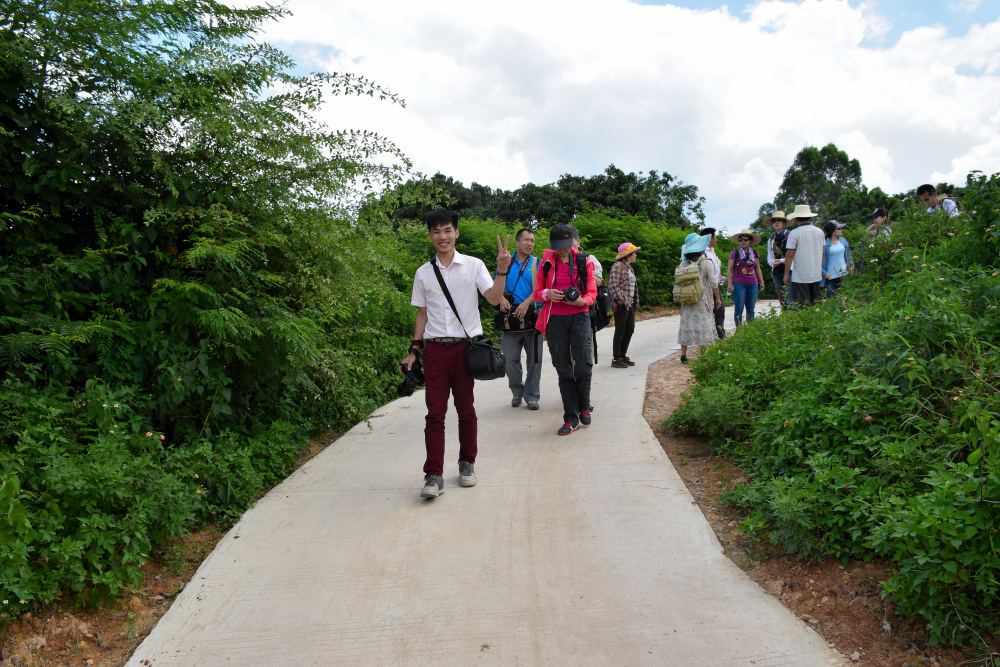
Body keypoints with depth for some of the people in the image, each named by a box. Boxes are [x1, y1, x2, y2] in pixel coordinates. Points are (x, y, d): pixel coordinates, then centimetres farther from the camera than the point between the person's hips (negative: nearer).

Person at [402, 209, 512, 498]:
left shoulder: (473, 266, 2)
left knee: (466, 410, 8)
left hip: (466, 347, -1)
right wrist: (414, 350, 7)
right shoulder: (423, 273, 9)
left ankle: (467, 464, 25)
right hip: (435, 349, 1)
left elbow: (494, 299, -8)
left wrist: (502, 271, -23)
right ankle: (434, 475, 2)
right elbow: (422, 313, 13)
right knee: (435, 413, -2)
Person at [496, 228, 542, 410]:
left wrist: (527, 302, -21)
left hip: (533, 316, -1)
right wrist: (502, 298, -11)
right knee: (510, 358, -1)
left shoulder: (537, 264, 6)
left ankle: (531, 396, 15)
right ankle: (517, 392, 20)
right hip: (510, 317, 1)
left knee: (534, 358, 3)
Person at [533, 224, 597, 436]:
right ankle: (571, 418, 9)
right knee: (564, 370, 1)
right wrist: (547, 294, -13)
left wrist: (582, 301, -15)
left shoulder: (583, 261, 6)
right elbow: (537, 293, 10)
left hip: (579, 317, -1)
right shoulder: (546, 263, 8)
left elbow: (592, 292, 7)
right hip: (555, 320, 1)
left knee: (584, 367, -10)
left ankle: (583, 406, 17)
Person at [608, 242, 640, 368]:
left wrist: (635, 302, 15)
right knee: (620, 330, -4)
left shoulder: (630, 268, 18)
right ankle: (616, 359, 2)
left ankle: (623, 355, 22)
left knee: (630, 329, 11)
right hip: (621, 304, -9)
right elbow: (613, 285, -18)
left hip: (630, 304, 9)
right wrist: (622, 300, -20)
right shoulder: (617, 266, -10)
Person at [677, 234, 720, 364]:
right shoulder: (706, 262, -7)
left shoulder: (683, 264, 3)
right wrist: (718, 298, 3)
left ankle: (683, 355, 8)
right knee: (704, 324, 1)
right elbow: (713, 282, -7)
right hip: (702, 299, -4)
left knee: (686, 323, 8)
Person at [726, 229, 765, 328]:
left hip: (753, 284, 4)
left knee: (751, 309, 7)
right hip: (739, 284, -4)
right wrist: (729, 283, -7)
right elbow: (729, 269, 0)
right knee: (739, 308, -5)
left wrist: (761, 281, 20)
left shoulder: (754, 253, 12)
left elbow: (758, 268, 22)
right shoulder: (735, 253, 1)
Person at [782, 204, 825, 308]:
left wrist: (786, 274, -5)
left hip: (800, 276, -6)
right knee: (816, 303, 12)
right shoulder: (819, 232, 7)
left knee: (803, 306, -3)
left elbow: (789, 255, -11)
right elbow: (822, 253, 15)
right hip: (816, 275, 6)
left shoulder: (794, 233, -11)